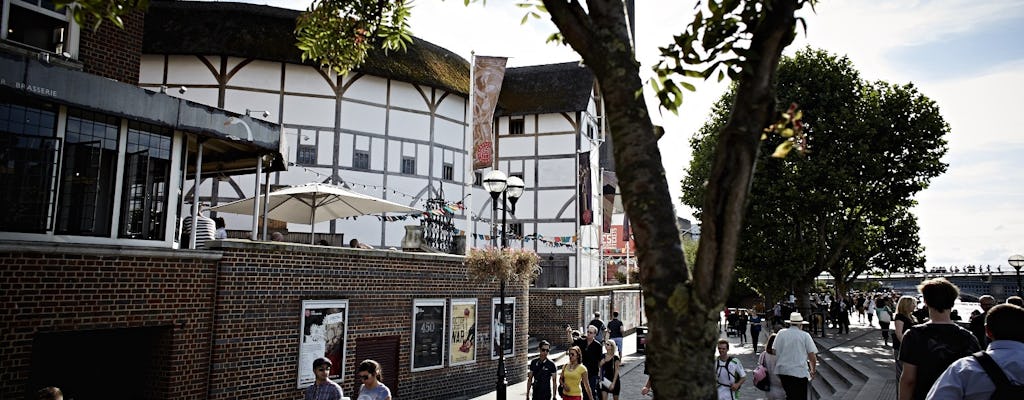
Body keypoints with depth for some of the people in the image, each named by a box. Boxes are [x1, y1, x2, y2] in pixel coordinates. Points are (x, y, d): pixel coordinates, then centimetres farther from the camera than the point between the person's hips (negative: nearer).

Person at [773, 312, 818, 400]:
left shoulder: (780, 333, 4)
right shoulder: (805, 335, -2)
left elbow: (774, 351, 6)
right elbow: (812, 356, -2)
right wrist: (813, 370, 14)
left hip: (782, 371, 3)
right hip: (799, 372, -3)